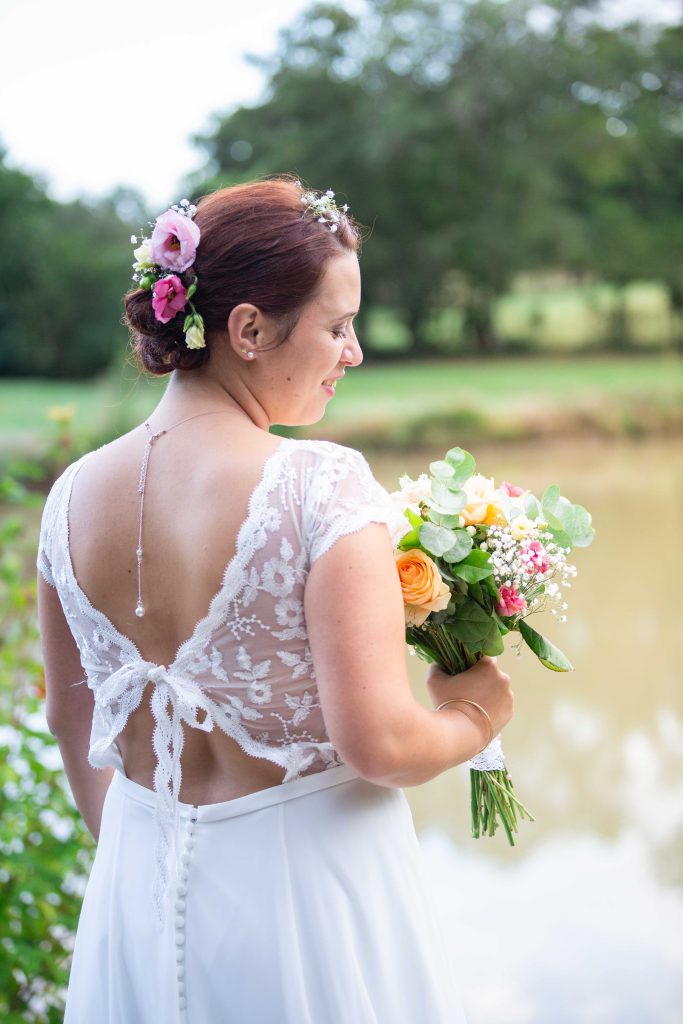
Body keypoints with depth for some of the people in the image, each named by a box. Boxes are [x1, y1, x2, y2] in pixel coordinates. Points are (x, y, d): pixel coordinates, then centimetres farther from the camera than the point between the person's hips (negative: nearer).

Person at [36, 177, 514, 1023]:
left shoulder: (74, 494, -4)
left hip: (138, 890, 5)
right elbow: (378, 744, -25)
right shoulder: (323, 487, -22)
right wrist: (475, 716, -4)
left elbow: (71, 720, 7)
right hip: (303, 893, -4)